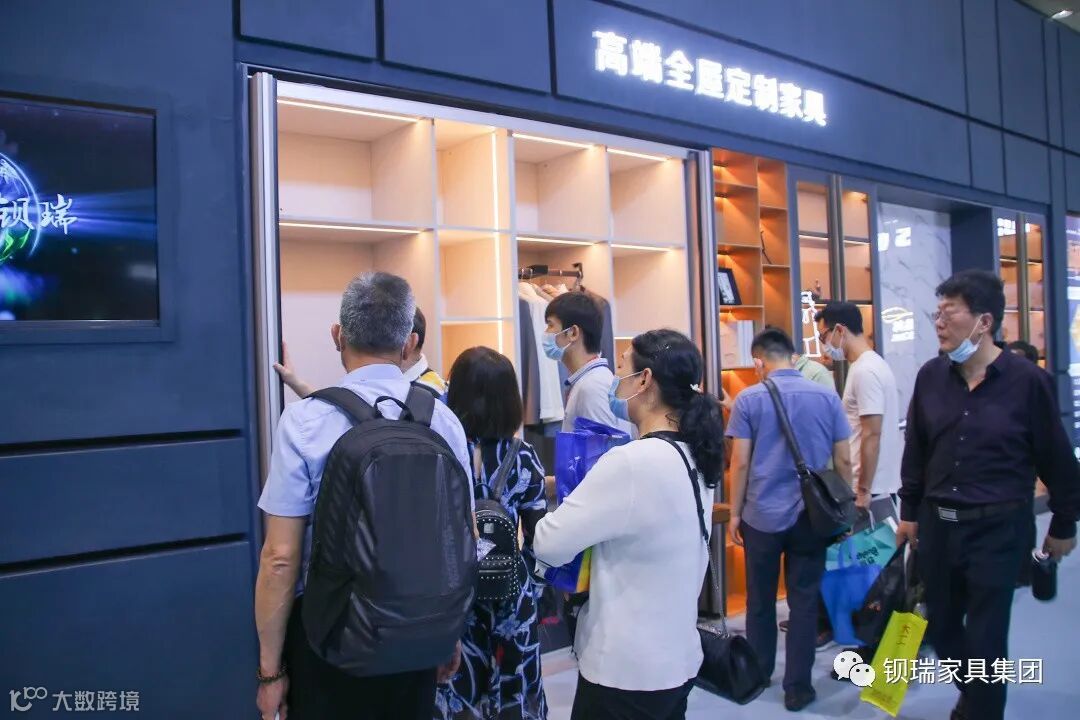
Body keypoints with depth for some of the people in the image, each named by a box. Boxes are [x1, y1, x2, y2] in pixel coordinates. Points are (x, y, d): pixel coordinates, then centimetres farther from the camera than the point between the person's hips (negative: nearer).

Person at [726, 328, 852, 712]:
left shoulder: (749, 399, -7)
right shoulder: (827, 397, 0)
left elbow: (740, 463, -7)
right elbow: (843, 459, 2)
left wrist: (734, 513, 2)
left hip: (761, 515, -1)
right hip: (811, 515, 1)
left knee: (760, 599, 14)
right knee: (804, 601, 8)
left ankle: (758, 673, 29)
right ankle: (797, 687, 13)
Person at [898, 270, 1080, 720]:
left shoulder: (1028, 380, -11)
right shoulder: (931, 376, 1)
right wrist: (909, 512, 11)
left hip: (997, 529, -4)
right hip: (937, 524, 5)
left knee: (985, 640, 4)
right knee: (940, 628, 17)